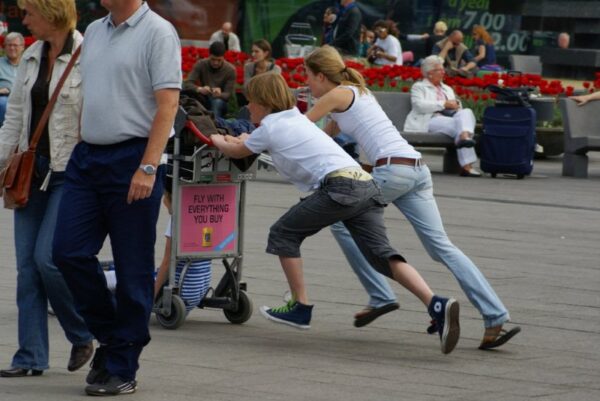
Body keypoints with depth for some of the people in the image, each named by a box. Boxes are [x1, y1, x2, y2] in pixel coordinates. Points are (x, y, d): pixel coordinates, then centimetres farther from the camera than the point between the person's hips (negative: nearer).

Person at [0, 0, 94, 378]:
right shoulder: (32, 57, 11)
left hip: (70, 173, -7)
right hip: (32, 171, 7)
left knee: (48, 257, -13)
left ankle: (84, 336, 9)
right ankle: (31, 357, 8)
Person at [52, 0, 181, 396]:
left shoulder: (157, 33, -9)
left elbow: (167, 104, -14)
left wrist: (147, 169, -20)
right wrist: (80, 150, 15)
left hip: (132, 159, -7)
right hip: (87, 155, 7)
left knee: (133, 269, 0)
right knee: (69, 251, 1)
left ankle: (122, 368, 7)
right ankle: (110, 334, 20)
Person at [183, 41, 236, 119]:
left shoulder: (230, 70, -11)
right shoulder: (201, 64, -8)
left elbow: (228, 95, -12)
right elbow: (187, 84, -15)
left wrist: (219, 94, -37)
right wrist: (200, 89, -38)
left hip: (221, 102, -1)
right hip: (204, 101, 2)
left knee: (217, 102, -37)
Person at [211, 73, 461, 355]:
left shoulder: (270, 128, 8)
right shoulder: (296, 119, 30)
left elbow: (236, 152, 27)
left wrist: (217, 140, 46)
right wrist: (239, 139, 62)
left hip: (339, 186, -8)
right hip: (365, 184, 8)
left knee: (284, 234, 11)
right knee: (381, 254, -5)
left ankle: (300, 308, 12)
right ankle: (437, 306, -26)